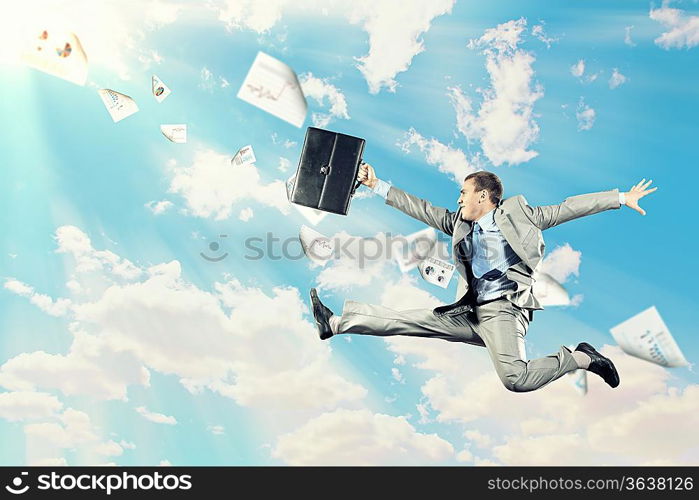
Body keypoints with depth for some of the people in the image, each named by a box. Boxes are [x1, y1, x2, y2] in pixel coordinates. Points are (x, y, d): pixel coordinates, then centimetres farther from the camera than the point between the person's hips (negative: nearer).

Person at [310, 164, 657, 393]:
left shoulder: (517, 212, 6)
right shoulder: (459, 223, 18)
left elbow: (567, 208, 6)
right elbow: (422, 209, 19)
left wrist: (620, 197, 3)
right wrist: (377, 186, 18)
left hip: (505, 309, -6)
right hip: (471, 311, 6)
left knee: (515, 379, -27)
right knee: (408, 320, -2)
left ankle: (582, 358, -6)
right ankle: (336, 323, 3)